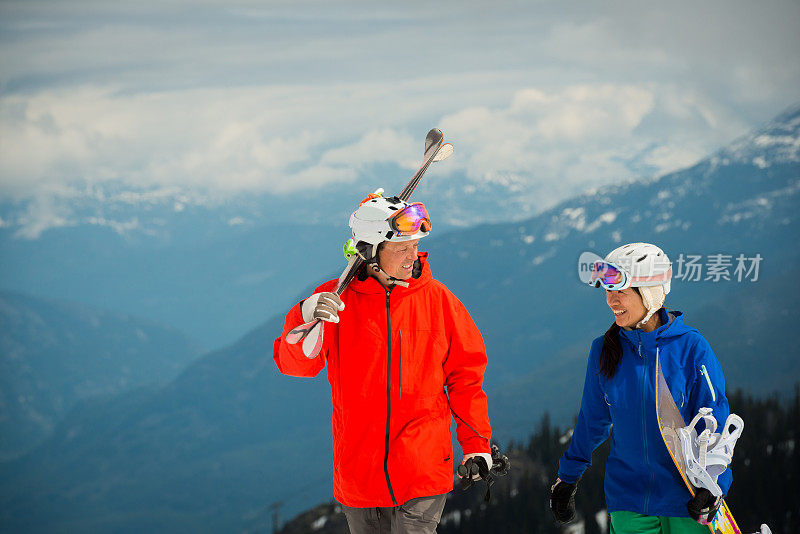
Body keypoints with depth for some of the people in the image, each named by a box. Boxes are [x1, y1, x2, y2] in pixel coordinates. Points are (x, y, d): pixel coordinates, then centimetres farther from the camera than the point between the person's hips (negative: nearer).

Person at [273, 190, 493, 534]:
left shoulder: (437, 299, 2)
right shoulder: (335, 299, -1)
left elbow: (465, 373, 9)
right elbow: (294, 363, -9)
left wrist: (477, 444, 7)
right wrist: (304, 318, -29)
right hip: (358, 473, 1)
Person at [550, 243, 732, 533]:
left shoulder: (691, 348, -9)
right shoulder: (604, 350, 1)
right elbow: (592, 420, 13)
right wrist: (568, 477, 18)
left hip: (685, 499, -3)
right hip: (628, 503, 3)